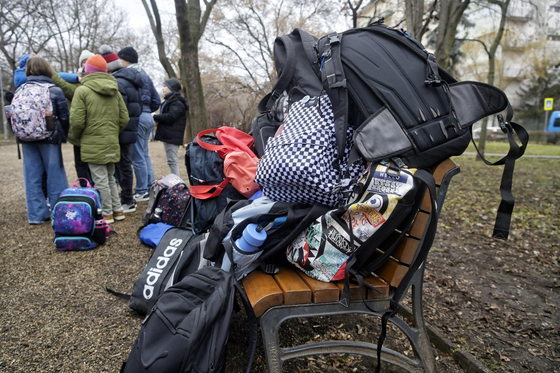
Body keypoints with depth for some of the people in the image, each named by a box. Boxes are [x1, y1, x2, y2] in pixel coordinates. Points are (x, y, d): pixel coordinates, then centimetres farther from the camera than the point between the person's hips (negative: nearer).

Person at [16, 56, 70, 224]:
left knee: (32, 176, 8)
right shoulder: (55, 91, -6)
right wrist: (63, 135, 7)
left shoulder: (19, 91, 4)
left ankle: (36, 214, 13)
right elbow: (64, 117, -6)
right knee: (55, 175, 4)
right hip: (49, 138, -3)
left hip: (27, 140, 4)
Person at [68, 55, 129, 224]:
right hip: (112, 144, 6)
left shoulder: (82, 91, -8)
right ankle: (117, 210, 22)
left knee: (100, 180, 2)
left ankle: (107, 213, 9)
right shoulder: (115, 91, 8)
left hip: (93, 145, -6)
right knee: (110, 178, 17)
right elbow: (124, 119, 8)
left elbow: (77, 121, -11)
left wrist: (73, 138, 7)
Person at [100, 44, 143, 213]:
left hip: (122, 132, -10)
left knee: (123, 165, -2)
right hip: (130, 129, 10)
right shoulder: (129, 80, 15)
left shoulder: (117, 83, -16)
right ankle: (128, 198, 26)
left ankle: (128, 202, 6)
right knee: (124, 164, 16)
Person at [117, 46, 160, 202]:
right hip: (148, 117, 9)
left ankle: (142, 192, 4)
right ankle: (151, 188, 18)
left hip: (136, 118, -9)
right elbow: (156, 100, 19)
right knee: (145, 155, 15)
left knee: (138, 157, -2)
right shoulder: (145, 74, 18)